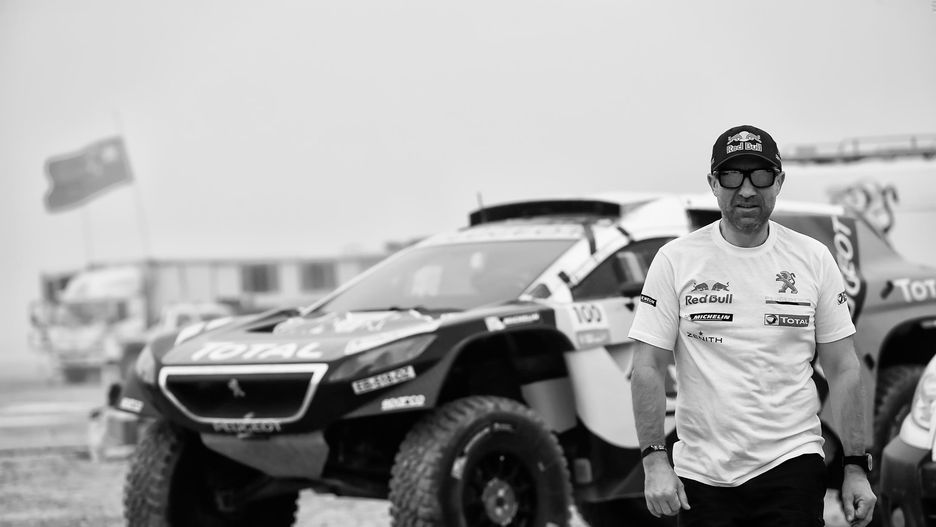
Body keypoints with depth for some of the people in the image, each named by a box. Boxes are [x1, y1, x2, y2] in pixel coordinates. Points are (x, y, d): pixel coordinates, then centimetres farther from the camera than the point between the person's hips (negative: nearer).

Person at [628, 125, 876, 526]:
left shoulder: (813, 259, 6)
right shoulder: (676, 260, 1)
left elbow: (842, 369, 7)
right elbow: (648, 368, 0)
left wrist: (856, 466, 1)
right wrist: (655, 461, -10)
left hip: (791, 465, 0)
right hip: (702, 474, 0)